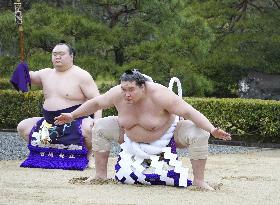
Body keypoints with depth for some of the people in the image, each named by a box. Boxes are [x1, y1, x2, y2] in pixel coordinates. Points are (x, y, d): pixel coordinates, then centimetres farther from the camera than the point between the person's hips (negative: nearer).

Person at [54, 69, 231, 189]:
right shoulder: (117, 94, -23)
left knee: (199, 135, -29)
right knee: (100, 127, -7)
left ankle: (199, 180, -18)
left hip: (167, 135, -4)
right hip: (132, 136, 4)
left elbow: (190, 112, -36)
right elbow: (95, 103, -4)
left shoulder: (159, 95, -35)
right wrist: (72, 116, 2)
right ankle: (101, 175, 2)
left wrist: (212, 130, -47)